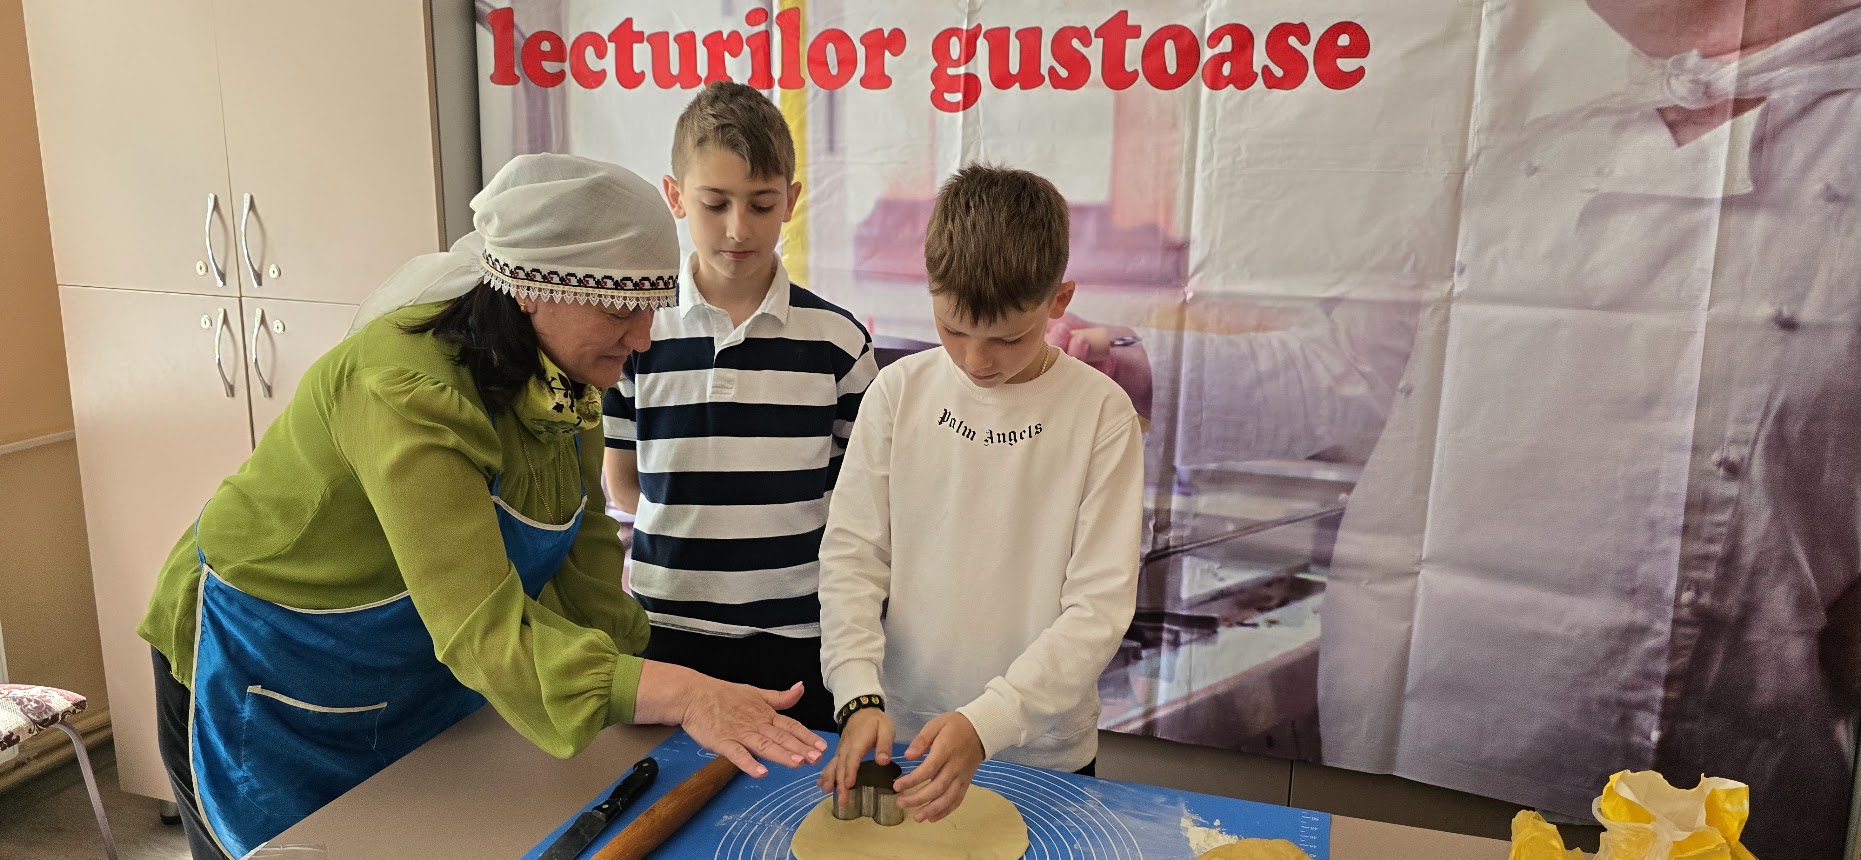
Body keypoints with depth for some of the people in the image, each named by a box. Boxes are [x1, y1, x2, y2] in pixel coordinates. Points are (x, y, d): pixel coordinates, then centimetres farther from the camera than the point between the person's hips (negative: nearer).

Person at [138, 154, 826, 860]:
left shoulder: (564, 380, -12)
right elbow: (484, 628, -43)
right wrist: (681, 695, -52)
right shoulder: (409, 391, -37)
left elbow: (581, 545, -3)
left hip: (421, 681, 7)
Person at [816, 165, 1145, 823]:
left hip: (1043, 751, -2)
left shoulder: (1101, 413, -13)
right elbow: (851, 555, -5)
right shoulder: (900, 392, -6)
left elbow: (1100, 605, -15)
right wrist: (859, 694, -18)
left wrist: (987, 720, -25)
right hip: (899, 734, 2)